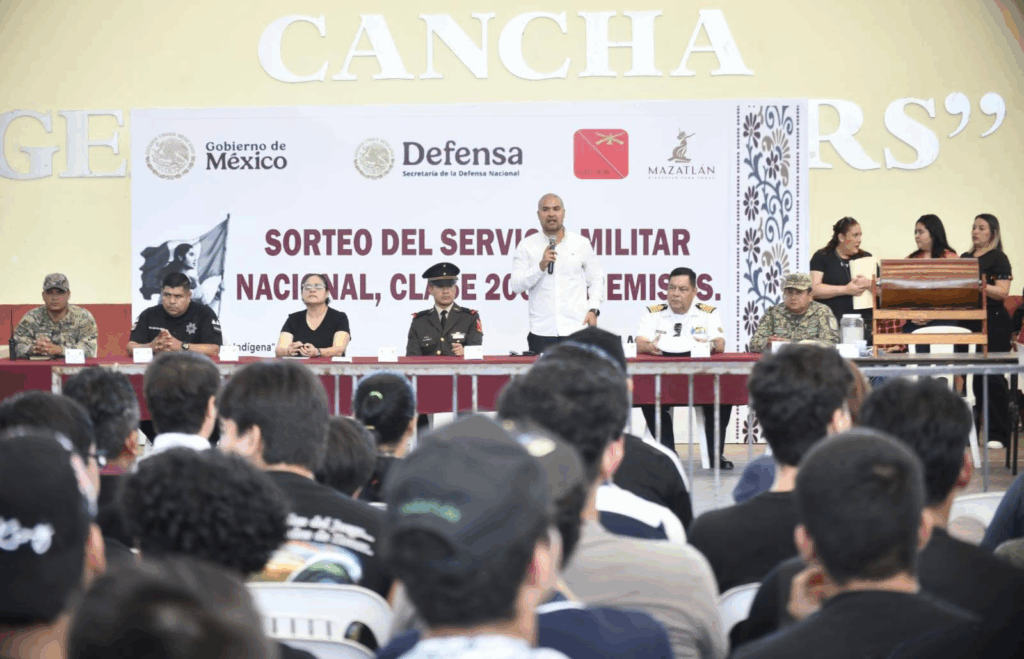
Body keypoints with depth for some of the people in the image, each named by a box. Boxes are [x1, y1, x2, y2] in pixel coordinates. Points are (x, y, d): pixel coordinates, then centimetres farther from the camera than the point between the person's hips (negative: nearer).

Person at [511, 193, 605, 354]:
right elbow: (517, 285, 0)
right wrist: (541, 266, -12)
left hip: (576, 328, 0)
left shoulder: (582, 244, 10)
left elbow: (596, 280, 14)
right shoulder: (527, 246, 7)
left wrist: (593, 309, 1)